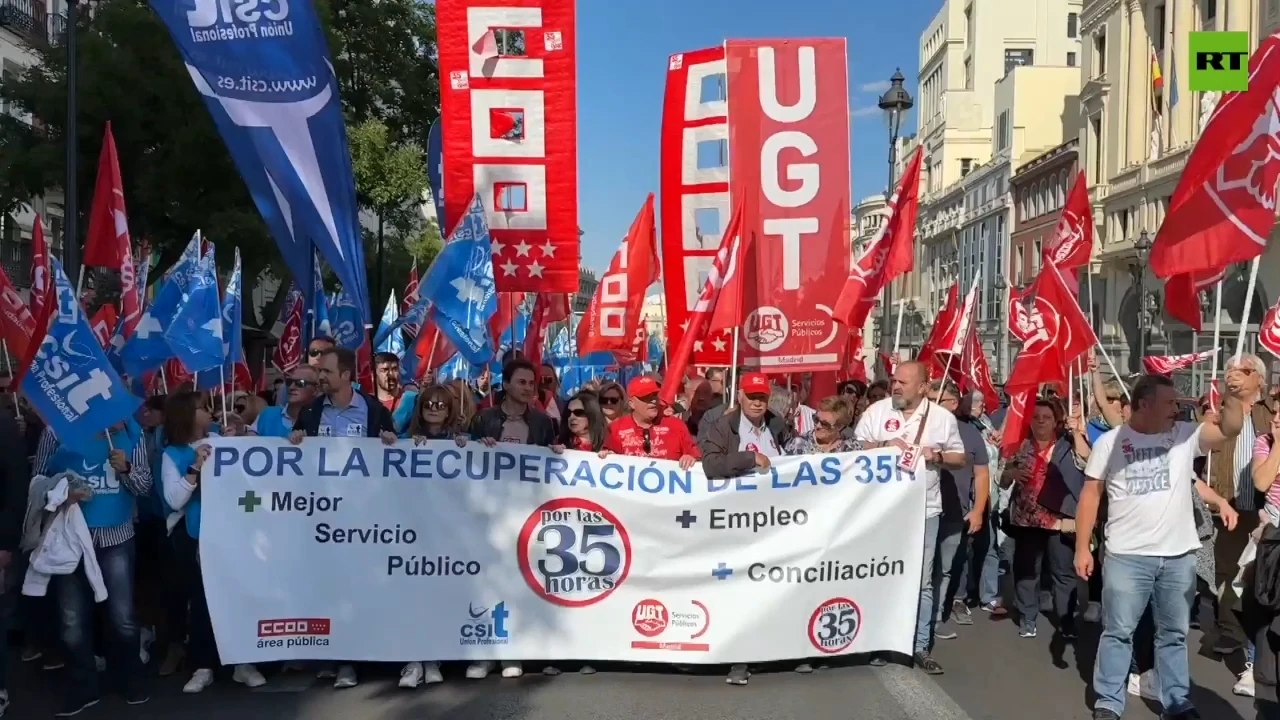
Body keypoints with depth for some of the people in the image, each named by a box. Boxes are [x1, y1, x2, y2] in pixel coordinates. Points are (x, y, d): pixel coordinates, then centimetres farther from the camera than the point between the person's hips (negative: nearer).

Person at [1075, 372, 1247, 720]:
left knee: (1174, 634, 15)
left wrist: (1234, 396, -28)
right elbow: (1091, 494, -1)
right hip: (1127, 556, -2)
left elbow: (1229, 431, -11)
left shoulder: (1185, 435, 2)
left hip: (1178, 556, 2)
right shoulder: (1110, 441, -3)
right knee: (1118, 632, 5)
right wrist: (1082, 547, -4)